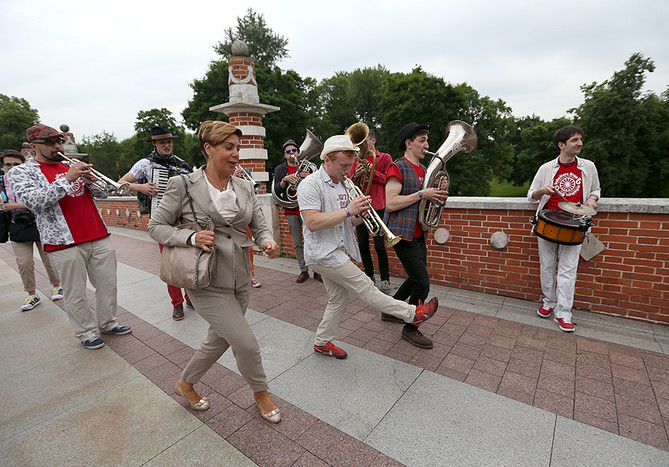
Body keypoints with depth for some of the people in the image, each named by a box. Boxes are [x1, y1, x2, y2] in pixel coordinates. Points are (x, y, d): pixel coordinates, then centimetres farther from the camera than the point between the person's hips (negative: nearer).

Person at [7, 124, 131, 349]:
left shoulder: (72, 166, 17)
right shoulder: (20, 172, 3)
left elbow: (103, 193, 15)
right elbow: (34, 201, -15)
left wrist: (91, 181, -6)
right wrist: (67, 179, -20)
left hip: (100, 238, 5)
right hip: (65, 243, -4)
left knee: (108, 285, 10)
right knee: (76, 294, 3)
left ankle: (107, 323, 26)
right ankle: (87, 333, 19)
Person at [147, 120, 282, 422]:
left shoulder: (245, 187, 5)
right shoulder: (183, 185, -8)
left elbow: (260, 226, 6)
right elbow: (155, 226, -2)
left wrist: (268, 241, -17)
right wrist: (191, 237, -20)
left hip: (240, 280, 6)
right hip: (207, 283, -6)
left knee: (219, 341, 21)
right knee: (247, 343, -4)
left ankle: (186, 384, 50)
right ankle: (261, 393, 28)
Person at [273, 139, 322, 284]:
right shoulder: (280, 169, 7)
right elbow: (276, 191, -3)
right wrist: (285, 180, -19)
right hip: (291, 211, 1)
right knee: (297, 243, 7)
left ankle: (317, 270, 10)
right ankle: (304, 270, 18)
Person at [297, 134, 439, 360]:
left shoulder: (341, 184, 13)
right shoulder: (310, 185, -14)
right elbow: (312, 223, -25)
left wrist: (359, 216, -6)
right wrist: (348, 210, -26)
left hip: (337, 252, 9)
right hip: (323, 254, -9)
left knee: (338, 300, 15)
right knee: (365, 287, -2)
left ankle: (322, 342, 32)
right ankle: (412, 314, 8)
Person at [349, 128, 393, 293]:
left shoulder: (385, 158, 5)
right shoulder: (357, 160, 15)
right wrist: (356, 176, -10)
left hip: (378, 207, -4)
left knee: (379, 245, -6)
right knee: (363, 245, 8)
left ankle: (385, 279, 10)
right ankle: (369, 275, 25)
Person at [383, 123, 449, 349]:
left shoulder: (423, 169, 16)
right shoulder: (398, 168, -11)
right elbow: (391, 203, -20)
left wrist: (439, 193, 1)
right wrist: (421, 194, -19)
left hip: (418, 234, 9)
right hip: (403, 234, -9)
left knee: (416, 279, 18)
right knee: (422, 284, -7)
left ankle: (390, 311, 36)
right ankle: (410, 329, 13)